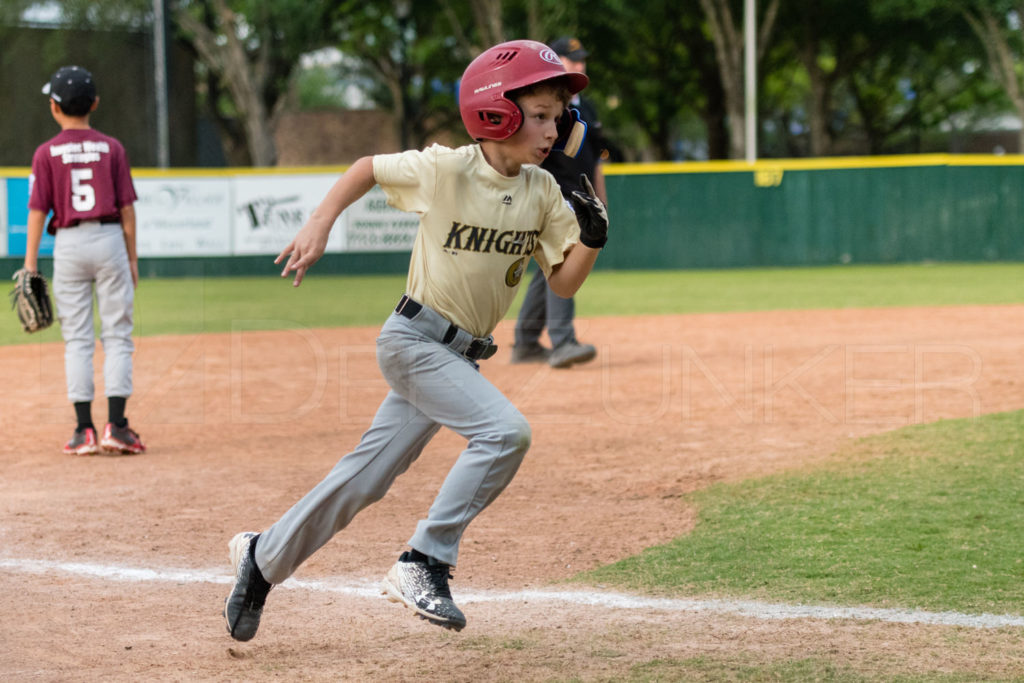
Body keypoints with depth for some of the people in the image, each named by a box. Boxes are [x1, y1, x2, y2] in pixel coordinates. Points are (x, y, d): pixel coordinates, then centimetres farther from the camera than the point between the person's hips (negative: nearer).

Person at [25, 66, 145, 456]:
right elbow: (127, 207, 1)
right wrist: (132, 259, 9)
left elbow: (38, 211, -4)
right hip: (109, 240, 0)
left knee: (77, 339, 5)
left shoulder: (47, 153, -1)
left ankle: (84, 430, 1)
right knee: (117, 336, 3)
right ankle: (116, 427, -4)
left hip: (69, 244, 0)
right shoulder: (111, 148, 2)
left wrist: (30, 265, 0)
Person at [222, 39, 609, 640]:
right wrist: (319, 225, -6)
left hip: (461, 356, 6)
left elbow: (565, 282, 3)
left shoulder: (542, 192, 0)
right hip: (415, 338, -6)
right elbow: (369, 168, 2)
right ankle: (424, 563, -17)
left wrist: (592, 237, -15)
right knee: (505, 431, -24)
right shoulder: (444, 170, -14)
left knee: (367, 478, 9)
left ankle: (265, 556, 26)